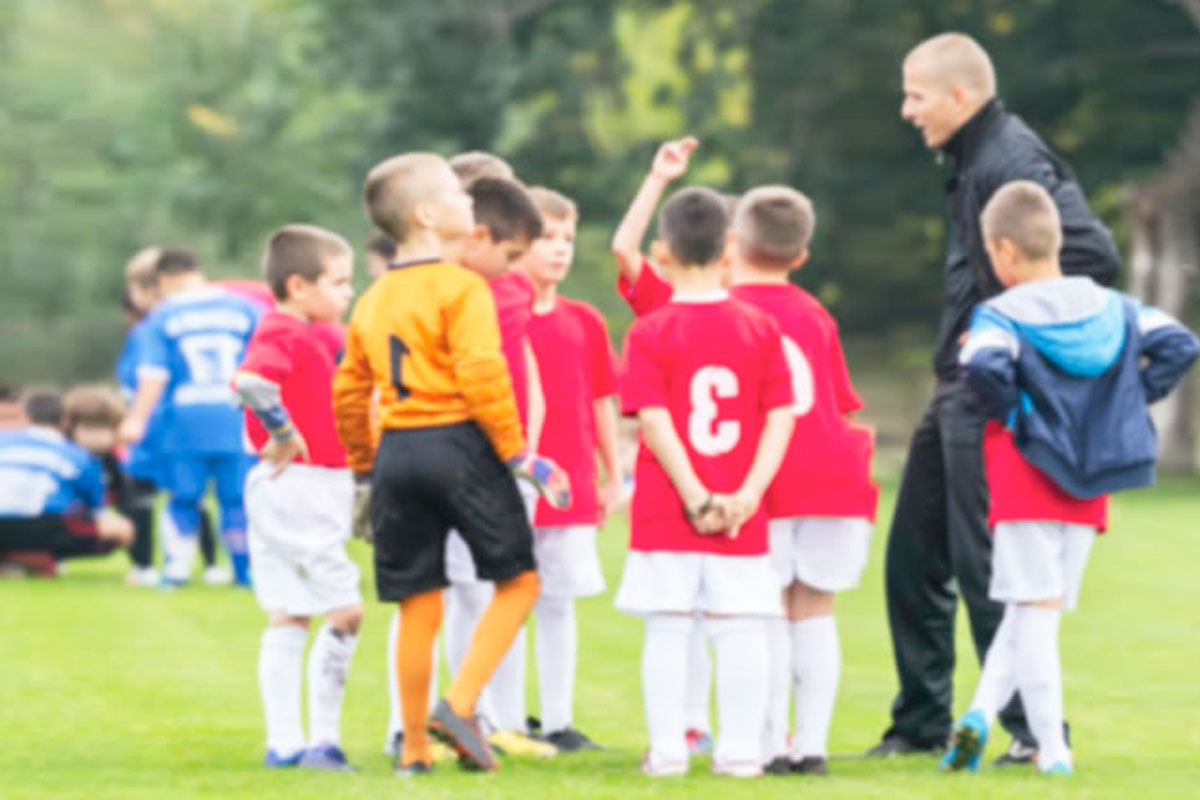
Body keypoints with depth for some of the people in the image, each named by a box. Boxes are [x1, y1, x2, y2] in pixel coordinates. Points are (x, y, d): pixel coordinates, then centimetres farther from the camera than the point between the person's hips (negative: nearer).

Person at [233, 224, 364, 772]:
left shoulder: (302, 336, 16)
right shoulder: (283, 335, -16)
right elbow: (250, 381, -35)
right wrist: (283, 434, -24)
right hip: (300, 486, -11)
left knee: (287, 619, 10)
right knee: (344, 612, -6)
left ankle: (284, 742, 13)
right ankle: (323, 740, -4)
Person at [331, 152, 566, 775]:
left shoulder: (372, 302, 14)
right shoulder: (462, 288, -8)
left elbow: (348, 390, 17)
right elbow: (481, 376, -17)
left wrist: (364, 465, 26)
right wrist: (518, 454, -11)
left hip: (396, 451, 6)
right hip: (459, 444, -6)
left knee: (418, 603, 10)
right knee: (518, 580, 6)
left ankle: (415, 746, 11)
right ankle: (460, 704, -9)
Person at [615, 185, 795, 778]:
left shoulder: (651, 333, -5)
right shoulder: (760, 328, 2)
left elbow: (653, 420, -13)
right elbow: (780, 417, -4)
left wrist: (695, 496, -12)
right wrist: (748, 494, -9)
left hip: (666, 509, -2)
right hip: (741, 516, 2)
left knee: (668, 629, 3)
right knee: (740, 630, 5)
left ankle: (667, 750, 3)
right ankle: (740, 750, 5)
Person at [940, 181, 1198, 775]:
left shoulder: (1001, 315, -9)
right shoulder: (1111, 307, 7)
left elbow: (983, 367, -29)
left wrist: (1009, 413, -11)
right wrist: (1131, 401, 5)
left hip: (1026, 477, -4)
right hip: (1087, 490, 4)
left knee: (1035, 609, -1)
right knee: (1039, 609, 12)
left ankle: (1052, 748, -5)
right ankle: (982, 712, 1)